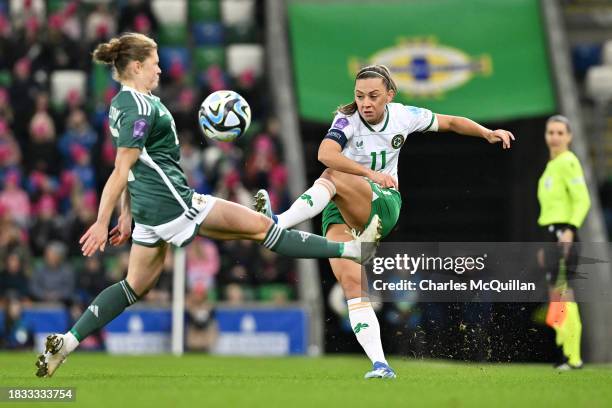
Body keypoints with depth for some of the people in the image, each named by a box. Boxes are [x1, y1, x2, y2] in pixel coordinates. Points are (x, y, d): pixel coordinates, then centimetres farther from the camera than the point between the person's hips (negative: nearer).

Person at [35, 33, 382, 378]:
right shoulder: (142, 108, -17)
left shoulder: (123, 104, 13)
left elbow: (129, 166, 20)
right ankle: (351, 250, 0)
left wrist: (127, 215, 25)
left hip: (147, 207, 10)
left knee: (137, 285, 14)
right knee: (260, 227, -4)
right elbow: (121, 171, -19)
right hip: (174, 203, -10)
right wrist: (102, 223, -19)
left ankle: (65, 343, 7)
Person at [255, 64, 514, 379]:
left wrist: (488, 133, 5)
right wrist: (371, 174, -41)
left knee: (333, 178, -32)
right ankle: (380, 364, -24)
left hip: (382, 205, 0)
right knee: (351, 281, -22)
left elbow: (450, 122, 18)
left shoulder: (403, 116, 0)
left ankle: (277, 225, -43)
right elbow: (325, 154, -30)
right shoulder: (347, 120, -9)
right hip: (341, 212, 0)